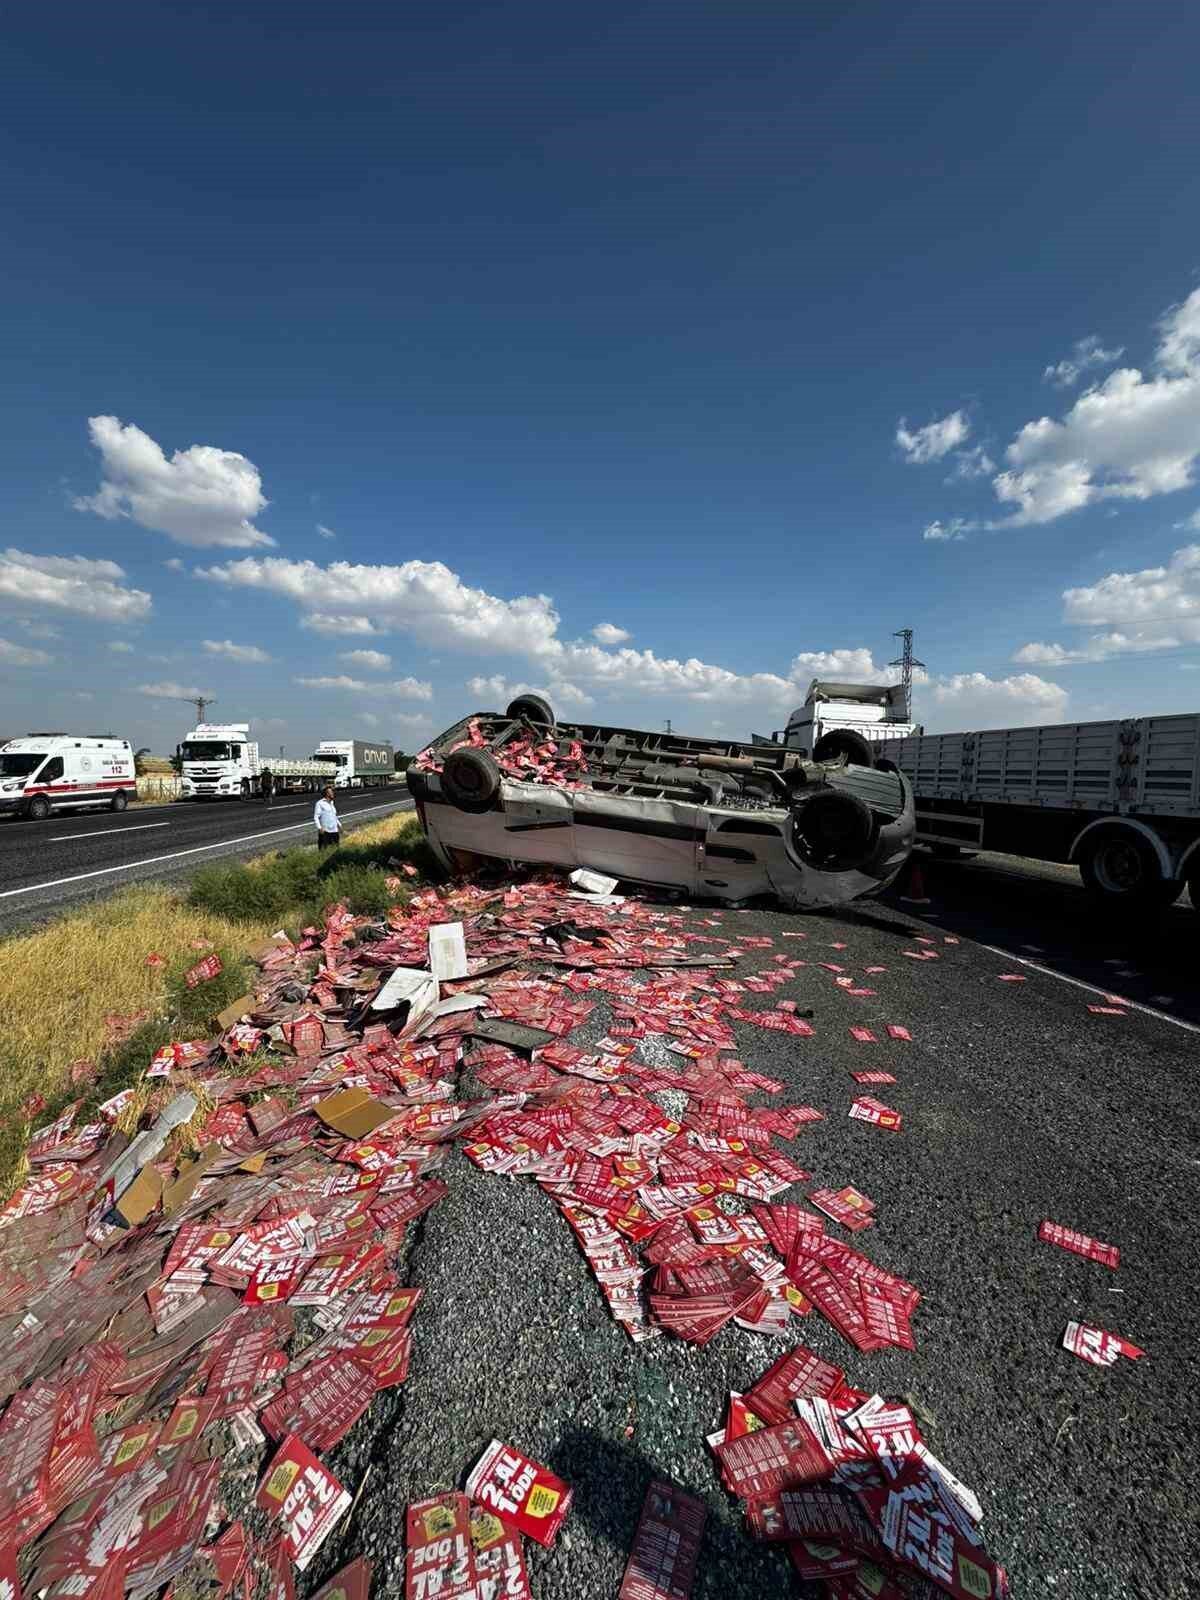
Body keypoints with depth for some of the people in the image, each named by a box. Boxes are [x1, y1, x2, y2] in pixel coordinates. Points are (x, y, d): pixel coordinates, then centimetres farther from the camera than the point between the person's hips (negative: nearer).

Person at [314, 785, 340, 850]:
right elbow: (316, 817, -9)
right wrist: (319, 828, -20)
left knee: (336, 849, 7)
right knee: (323, 850, -6)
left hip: (334, 830, 7)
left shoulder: (331, 803, 17)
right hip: (325, 831, -7)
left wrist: (339, 824, 18)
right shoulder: (320, 803, -4)